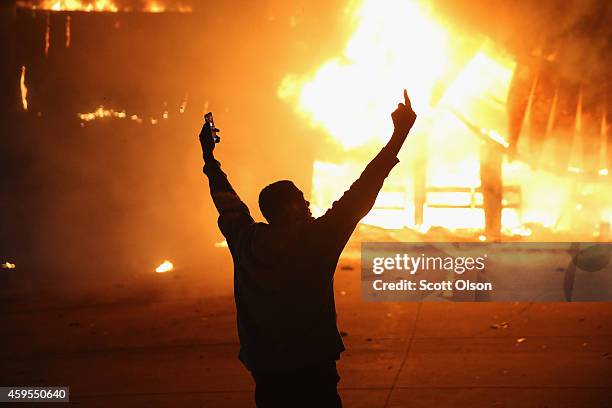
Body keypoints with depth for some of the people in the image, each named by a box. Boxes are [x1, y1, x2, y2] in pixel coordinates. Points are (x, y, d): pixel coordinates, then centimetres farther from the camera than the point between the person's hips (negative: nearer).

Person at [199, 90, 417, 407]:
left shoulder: (244, 241, -3)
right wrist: (399, 134, -10)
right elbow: (360, 194, -14)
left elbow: (225, 199, 15)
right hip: (313, 376, -5)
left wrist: (209, 156, 32)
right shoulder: (315, 241, -16)